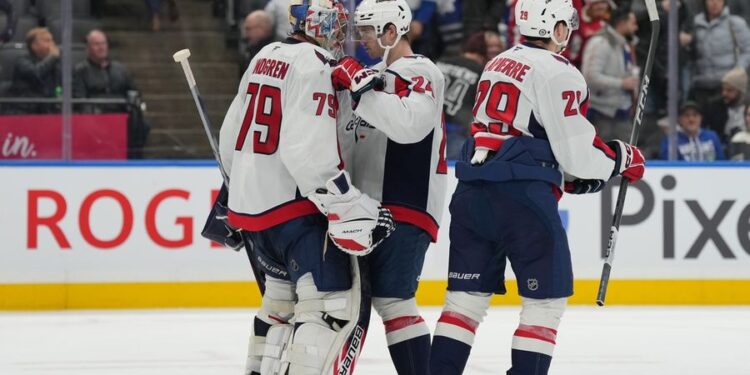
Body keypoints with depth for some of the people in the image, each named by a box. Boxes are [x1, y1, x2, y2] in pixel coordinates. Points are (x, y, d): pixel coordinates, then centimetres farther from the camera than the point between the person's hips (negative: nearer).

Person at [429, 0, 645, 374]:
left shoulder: (498, 64, 19)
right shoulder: (558, 73, -7)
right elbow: (577, 152, -11)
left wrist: (574, 177, 23)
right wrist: (622, 158, 8)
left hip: (472, 191, 8)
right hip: (522, 196, -8)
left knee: (468, 295, 11)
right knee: (547, 300, 2)